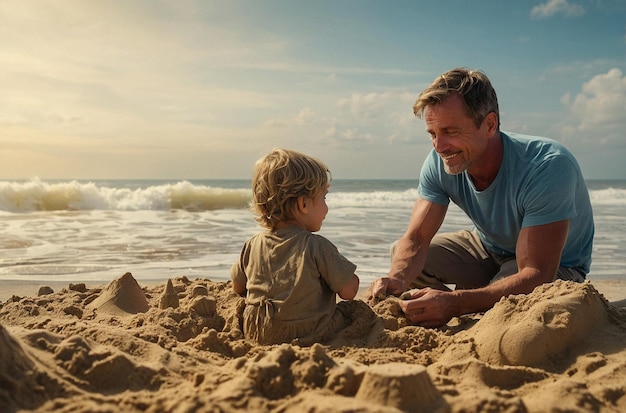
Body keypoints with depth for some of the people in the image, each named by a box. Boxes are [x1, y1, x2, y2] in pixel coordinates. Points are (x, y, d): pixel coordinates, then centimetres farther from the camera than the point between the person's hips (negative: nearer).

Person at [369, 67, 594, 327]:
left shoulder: (548, 167, -36)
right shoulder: (439, 163, -20)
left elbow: (537, 275, -40)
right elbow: (415, 239, -20)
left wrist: (455, 303, -53)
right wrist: (396, 279, -44)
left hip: (556, 266, -4)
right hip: (490, 248, 5)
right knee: (402, 256, -9)